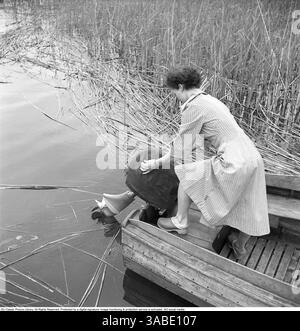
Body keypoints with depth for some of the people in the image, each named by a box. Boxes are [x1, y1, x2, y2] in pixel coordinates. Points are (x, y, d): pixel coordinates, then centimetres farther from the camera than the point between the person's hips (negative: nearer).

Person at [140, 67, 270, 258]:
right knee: (248, 211, 23)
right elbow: (189, 140, 26)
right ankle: (240, 246, 44)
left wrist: (157, 163, 8)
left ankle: (180, 223, 24)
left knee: (186, 174, 8)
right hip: (253, 156, 10)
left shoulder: (194, 107, -10)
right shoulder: (211, 100, 18)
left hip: (234, 162, -9)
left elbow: (182, 147, -5)